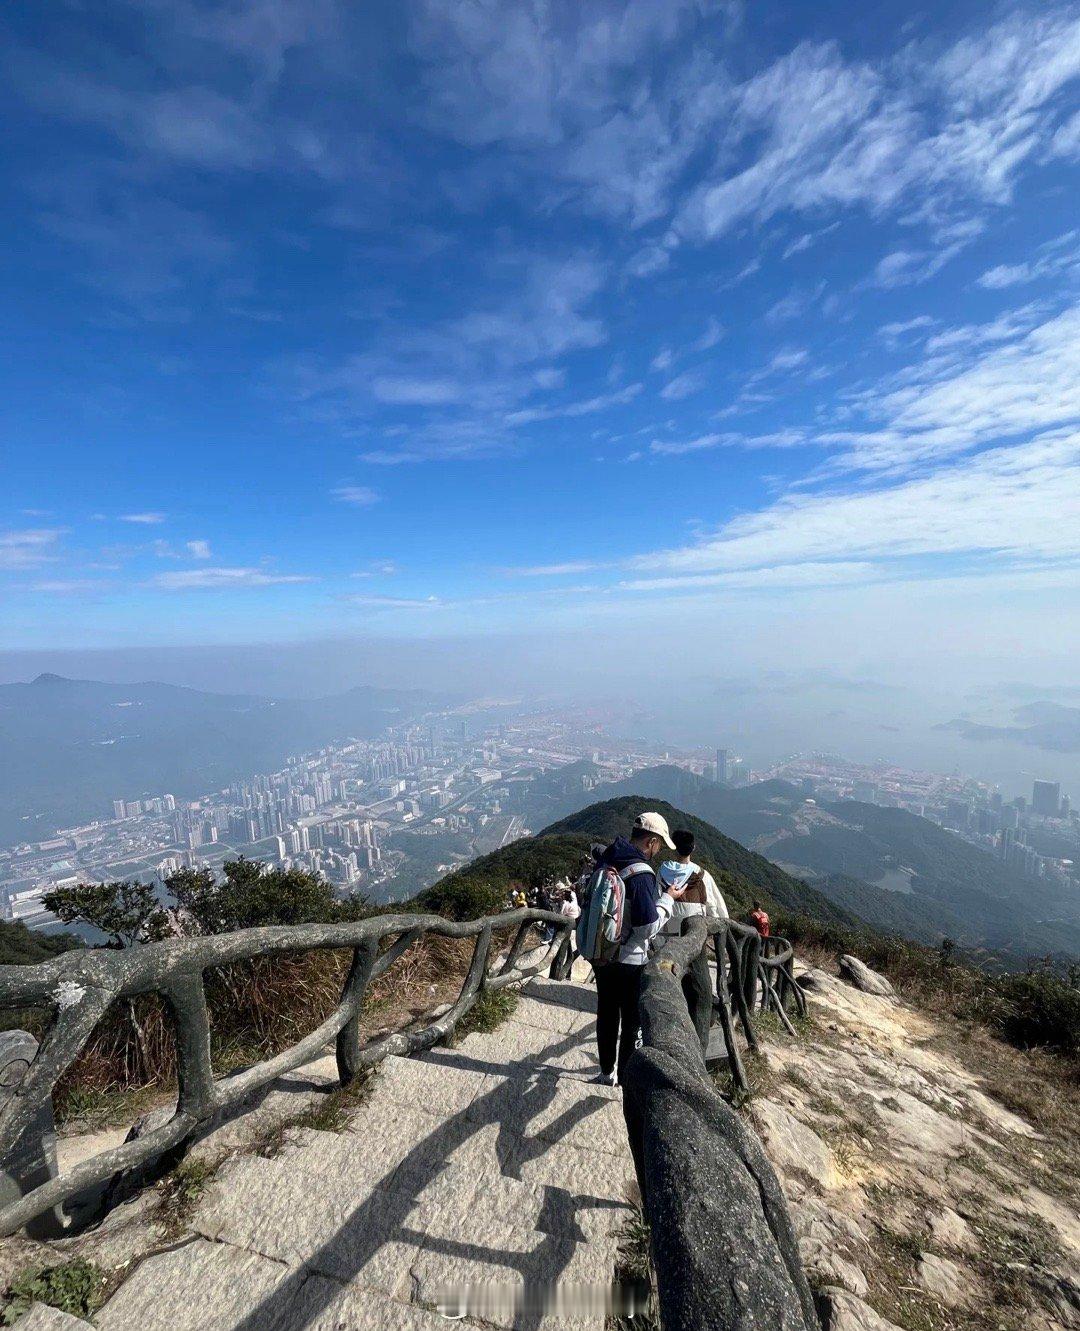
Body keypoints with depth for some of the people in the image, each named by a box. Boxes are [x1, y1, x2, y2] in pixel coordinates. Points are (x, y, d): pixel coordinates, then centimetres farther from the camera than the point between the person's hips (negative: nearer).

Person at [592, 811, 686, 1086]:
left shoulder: (607, 860, 0)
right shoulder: (640, 873, -25)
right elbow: (648, 926, -25)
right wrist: (668, 899, -12)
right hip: (630, 961, -7)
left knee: (607, 1015, 22)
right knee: (633, 1022, 13)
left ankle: (607, 1072, 37)